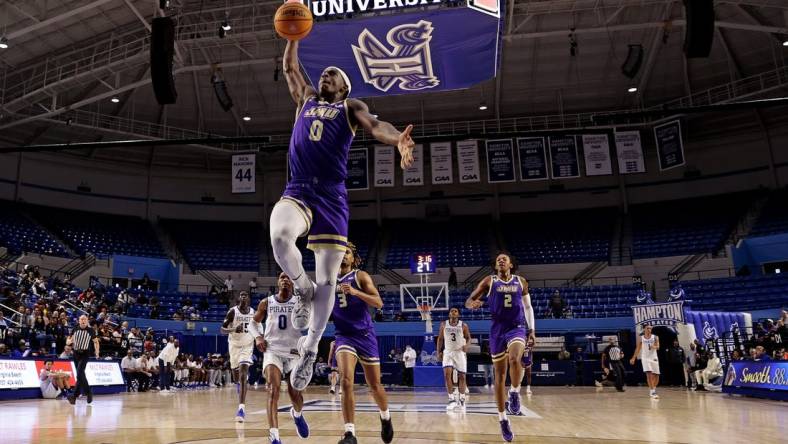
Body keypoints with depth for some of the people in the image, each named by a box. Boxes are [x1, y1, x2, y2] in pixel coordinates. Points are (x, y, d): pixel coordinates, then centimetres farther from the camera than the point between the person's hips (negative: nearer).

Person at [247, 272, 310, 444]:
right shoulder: (266, 303, 5)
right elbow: (254, 322, 17)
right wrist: (257, 337, 0)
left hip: (294, 351, 0)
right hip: (272, 350, 0)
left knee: (296, 394, 3)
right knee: (274, 389, -21)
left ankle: (297, 414, 41)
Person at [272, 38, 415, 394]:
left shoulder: (351, 107, 13)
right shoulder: (306, 98, 25)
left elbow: (375, 126, -8)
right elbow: (289, 67, 33)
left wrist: (398, 139, -29)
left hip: (332, 197, -2)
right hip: (297, 191, 2)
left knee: (327, 279, -2)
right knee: (279, 236, -34)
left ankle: (310, 350, 16)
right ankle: (302, 289, -4)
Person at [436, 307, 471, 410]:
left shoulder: (463, 326, -4)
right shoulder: (444, 324, 1)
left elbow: (468, 337, 4)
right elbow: (440, 339, 9)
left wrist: (466, 345, -18)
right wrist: (439, 352, 2)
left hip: (460, 352, -1)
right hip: (448, 352, 1)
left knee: (462, 376, 3)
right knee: (447, 374, -17)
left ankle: (461, 399, 19)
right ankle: (452, 399, -13)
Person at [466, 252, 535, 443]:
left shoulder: (521, 282, 7)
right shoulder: (489, 281, 2)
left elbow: (528, 307, 17)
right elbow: (468, 301, -1)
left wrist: (532, 329, 8)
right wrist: (473, 303, -25)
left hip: (517, 327, 0)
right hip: (498, 329, 0)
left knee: (514, 358, -33)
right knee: (500, 375, 3)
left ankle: (515, 393, -6)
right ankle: (503, 420, 15)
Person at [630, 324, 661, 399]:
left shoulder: (655, 337, 1)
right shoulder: (641, 338, 2)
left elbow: (658, 347, -10)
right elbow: (638, 348, 8)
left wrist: (654, 347, -34)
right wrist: (634, 358, 5)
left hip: (654, 358, 2)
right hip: (645, 358, -2)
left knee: (656, 375, 5)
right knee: (649, 374, -16)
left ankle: (653, 389, 28)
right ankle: (652, 392, -17)